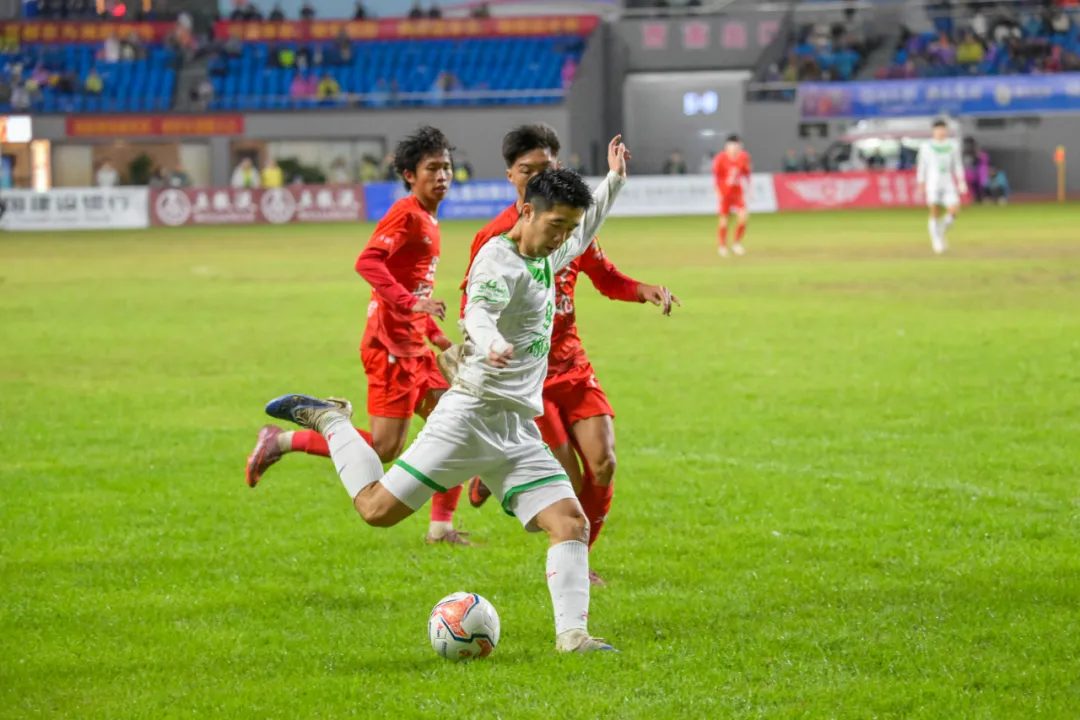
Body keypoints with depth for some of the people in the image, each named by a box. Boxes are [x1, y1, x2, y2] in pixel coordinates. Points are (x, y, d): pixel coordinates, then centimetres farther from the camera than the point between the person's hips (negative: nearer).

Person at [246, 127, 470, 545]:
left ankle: (442, 526, 11)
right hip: (391, 345, -10)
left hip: (413, 346, 10)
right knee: (384, 447, -10)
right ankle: (282, 442, -1)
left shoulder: (428, 221, 18)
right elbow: (367, 262, -25)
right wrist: (410, 302, -32)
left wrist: (436, 336, 22)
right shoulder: (405, 214, -12)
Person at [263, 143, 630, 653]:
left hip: (520, 430, 8)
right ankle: (327, 421, 16)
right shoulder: (498, 259, -12)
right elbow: (479, 312, -34)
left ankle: (571, 634, -11)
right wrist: (491, 345, -55)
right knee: (378, 509, -5)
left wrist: (614, 181, 35)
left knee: (572, 525, -9)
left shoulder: (547, 256, 16)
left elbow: (584, 234, 41)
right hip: (472, 415, -8)